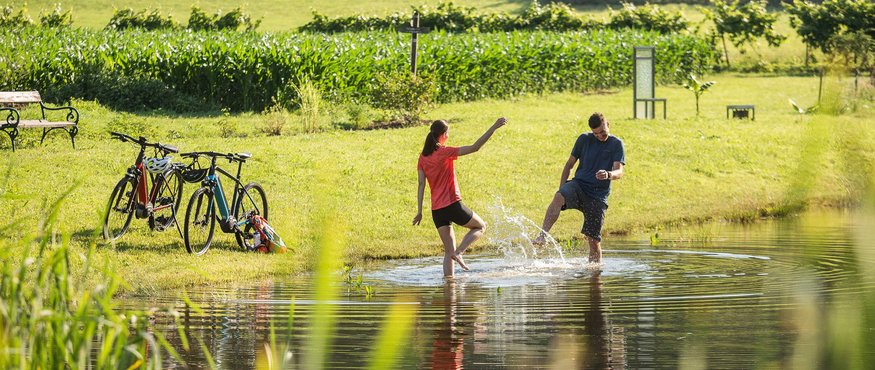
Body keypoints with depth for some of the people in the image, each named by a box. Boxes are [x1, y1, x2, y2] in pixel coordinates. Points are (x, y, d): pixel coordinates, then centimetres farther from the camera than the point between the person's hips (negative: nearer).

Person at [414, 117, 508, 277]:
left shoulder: (423, 157, 6)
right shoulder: (445, 152, -10)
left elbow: (421, 184, 3)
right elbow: (474, 147, -16)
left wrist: (419, 211, 4)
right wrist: (494, 127, -14)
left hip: (437, 210, 6)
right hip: (452, 205, -6)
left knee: (448, 251, 12)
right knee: (480, 226, 16)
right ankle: (458, 252, -4)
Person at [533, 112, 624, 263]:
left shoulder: (616, 144, 4)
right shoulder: (584, 139, 9)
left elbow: (619, 172, -7)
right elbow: (570, 163, 16)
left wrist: (608, 175, -31)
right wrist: (562, 188, 7)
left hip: (599, 194, -1)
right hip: (579, 184, 1)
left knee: (593, 238, -6)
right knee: (559, 197, -33)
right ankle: (543, 235, -41)